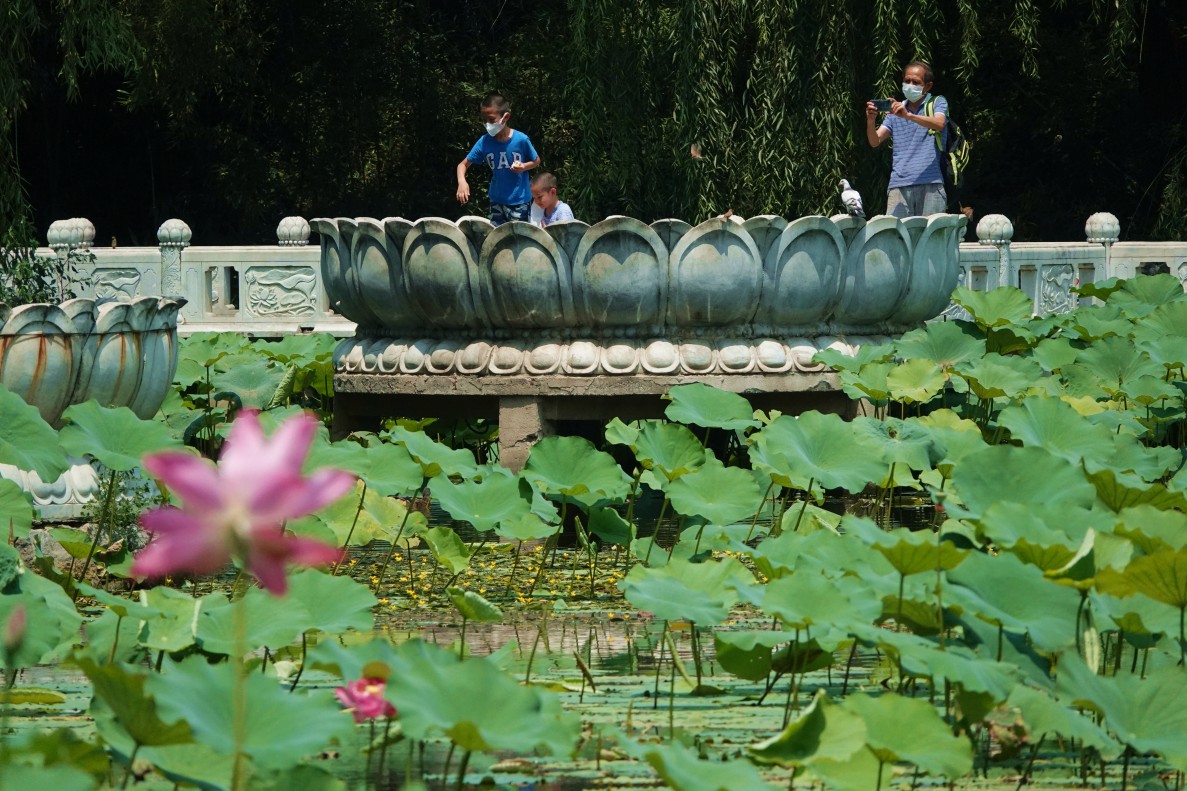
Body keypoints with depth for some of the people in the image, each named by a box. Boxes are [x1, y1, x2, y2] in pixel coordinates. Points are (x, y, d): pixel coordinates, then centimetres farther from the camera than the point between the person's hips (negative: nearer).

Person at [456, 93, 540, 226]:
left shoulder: (521, 140, -14)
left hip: (519, 201, -3)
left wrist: (524, 167, -20)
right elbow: (463, 164, -2)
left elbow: (536, 161, 2)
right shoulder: (484, 142, -8)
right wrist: (462, 182, -23)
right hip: (497, 201, 3)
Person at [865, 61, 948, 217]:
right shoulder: (896, 109, 19)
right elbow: (875, 141, 8)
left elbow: (939, 124, -13)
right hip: (899, 185, 3)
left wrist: (908, 116, -27)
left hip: (930, 184, -2)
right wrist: (870, 121, -14)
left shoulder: (937, 103, 10)